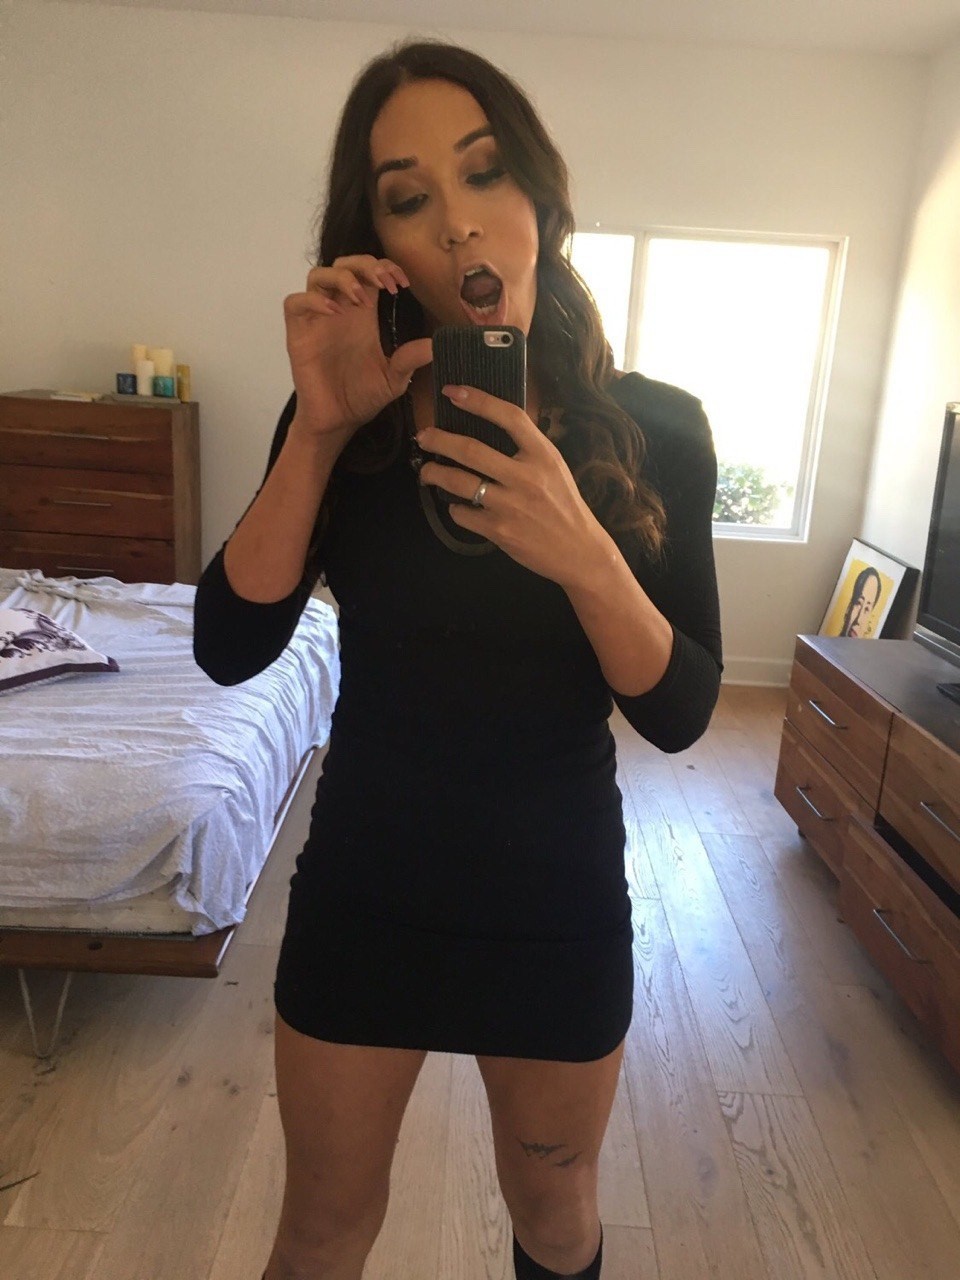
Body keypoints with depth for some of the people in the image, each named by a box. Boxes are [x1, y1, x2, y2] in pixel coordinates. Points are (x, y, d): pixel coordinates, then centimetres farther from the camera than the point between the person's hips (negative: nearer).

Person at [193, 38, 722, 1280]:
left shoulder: (653, 426, -11)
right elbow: (229, 650, -14)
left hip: (556, 894, 0)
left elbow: (680, 714, -13)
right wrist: (319, 428, -24)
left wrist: (581, 552, -31)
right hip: (364, 881, 1)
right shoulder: (349, 413, -7)